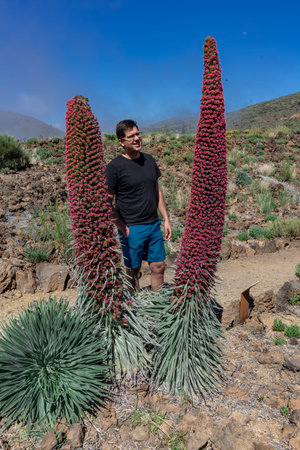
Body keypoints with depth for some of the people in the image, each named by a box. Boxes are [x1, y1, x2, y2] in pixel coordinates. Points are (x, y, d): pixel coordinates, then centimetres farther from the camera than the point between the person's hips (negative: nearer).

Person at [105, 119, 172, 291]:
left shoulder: (149, 160, 9)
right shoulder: (115, 166, -9)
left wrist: (166, 219, 11)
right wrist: (124, 229, -13)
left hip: (154, 225, 6)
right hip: (132, 228, -5)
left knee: (159, 267, 12)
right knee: (133, 272, 7)